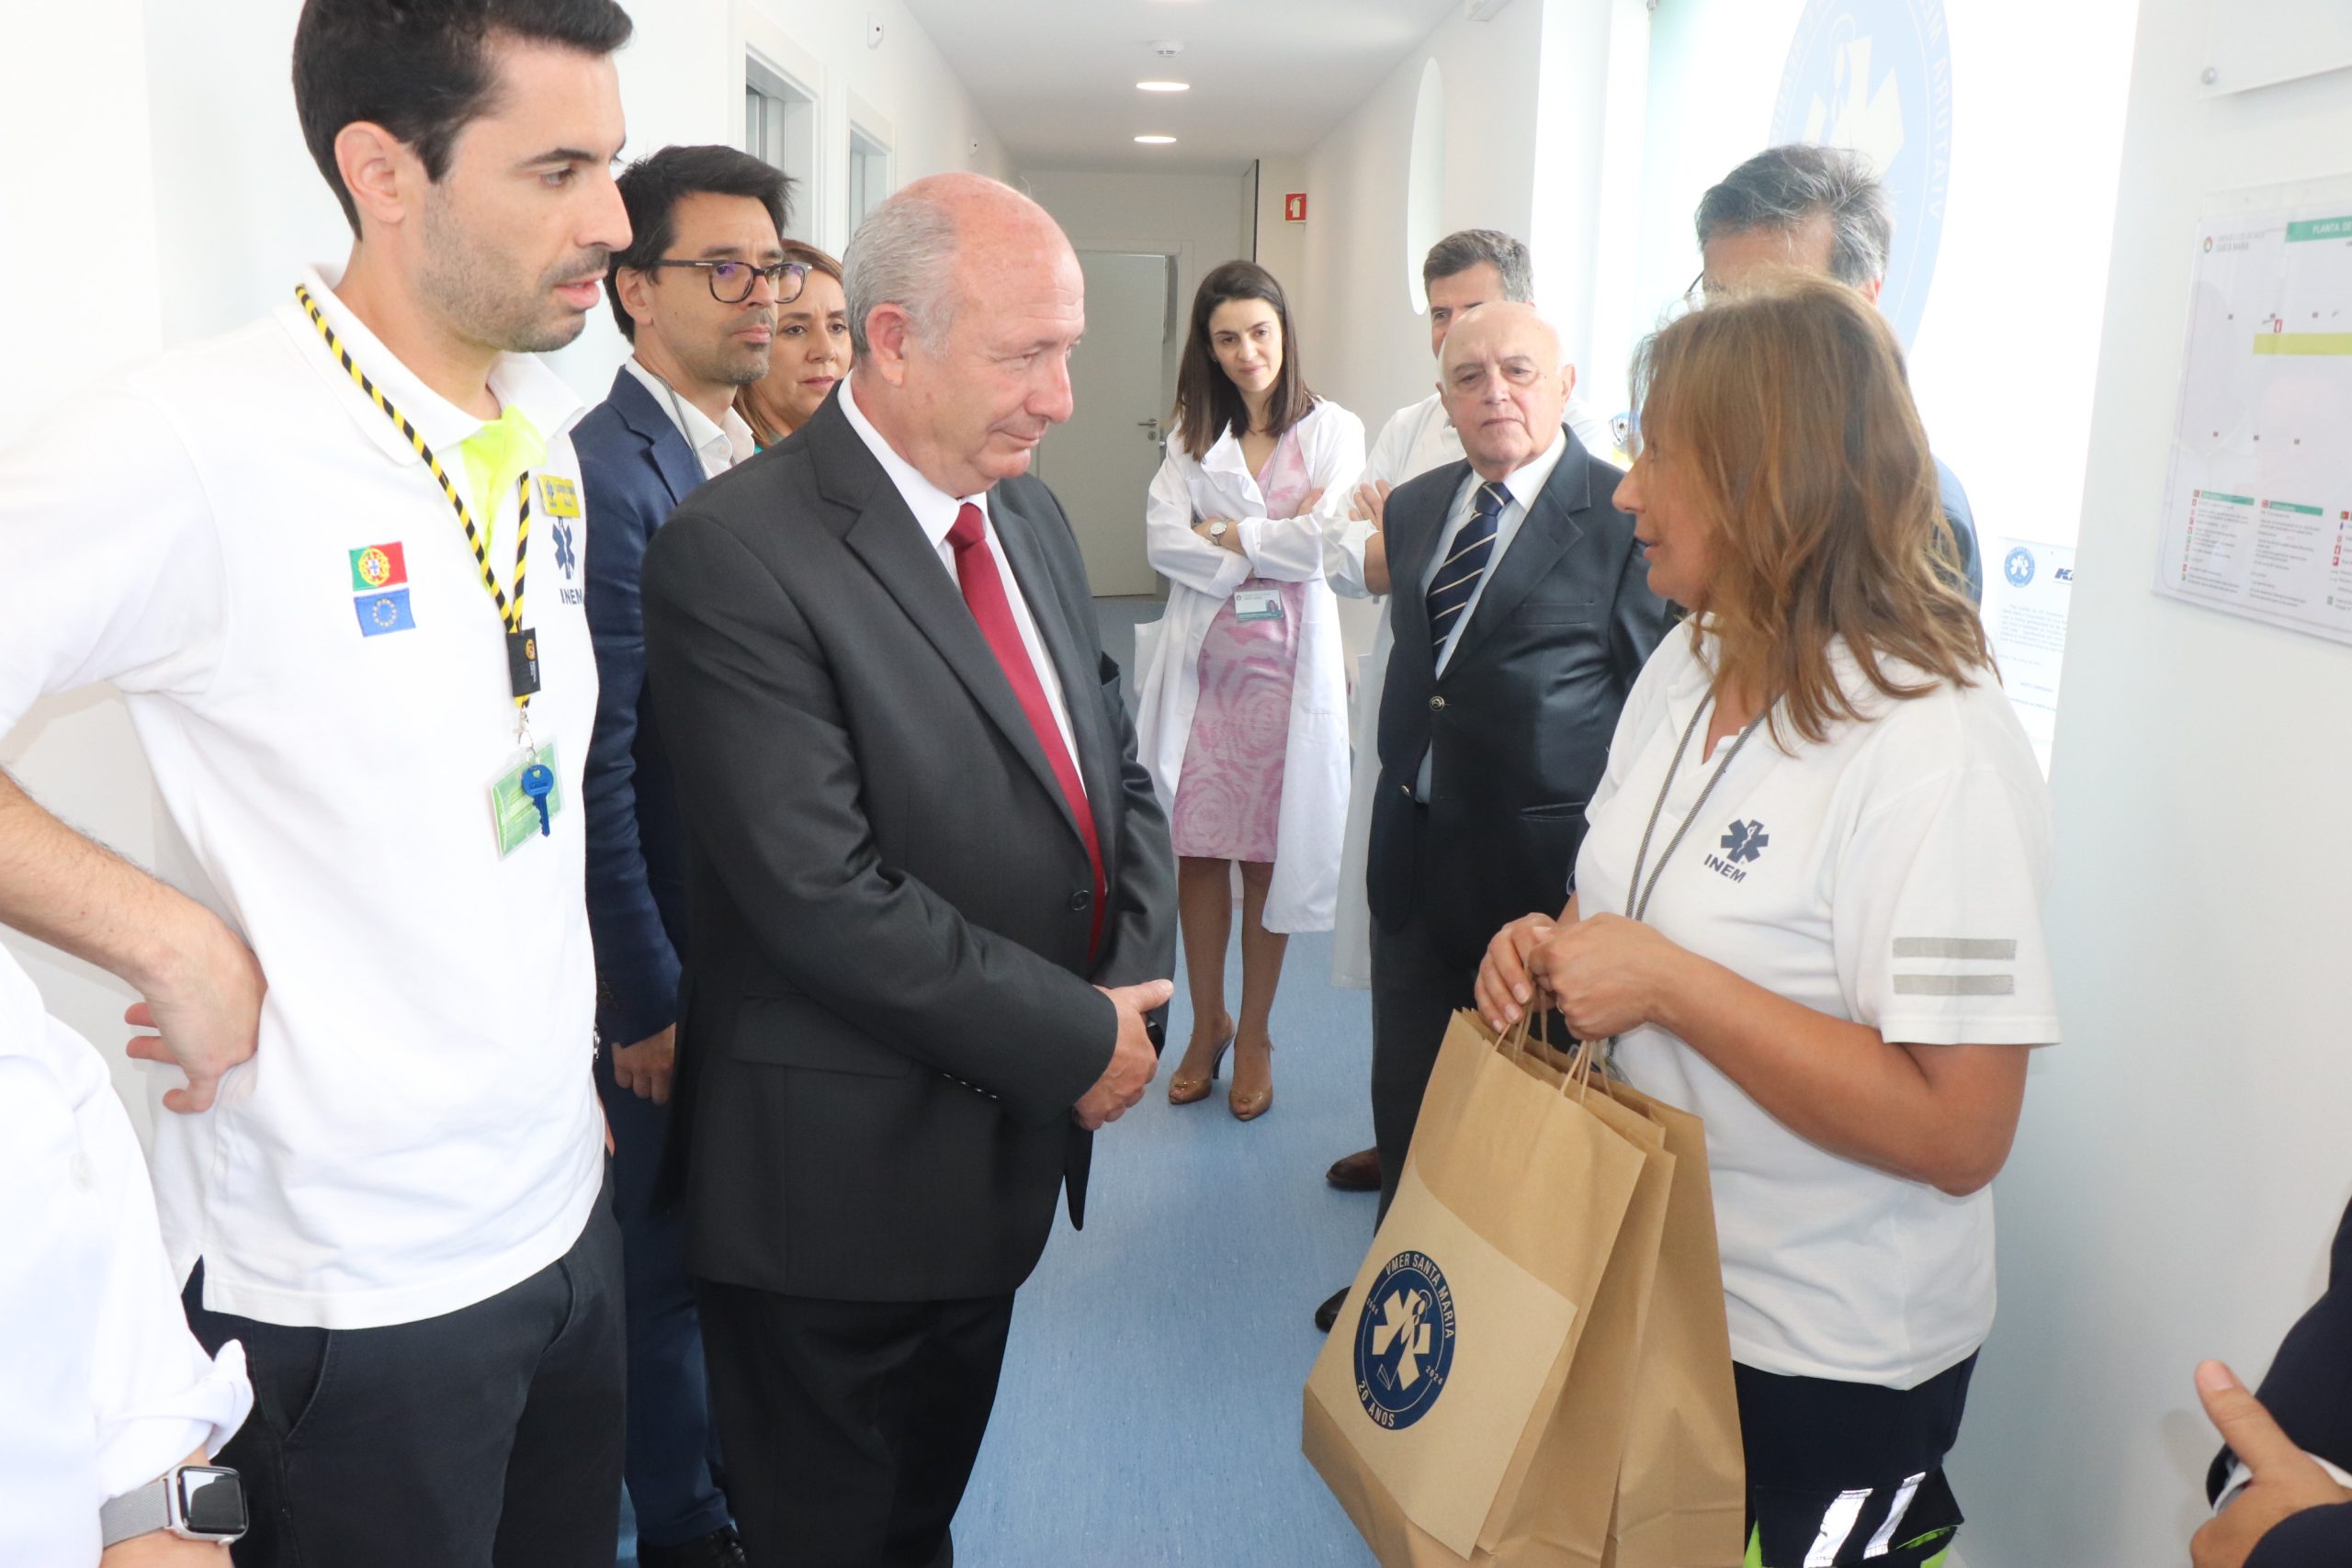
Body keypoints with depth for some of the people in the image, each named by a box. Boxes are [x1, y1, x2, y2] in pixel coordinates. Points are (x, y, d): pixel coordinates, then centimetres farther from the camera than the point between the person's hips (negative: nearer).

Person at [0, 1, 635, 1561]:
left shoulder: (547, 435, 2)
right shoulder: (195, 441, -20)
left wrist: (576, 1065, 11)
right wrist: (171, 941, -18)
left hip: (565, 1205, 6)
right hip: (351, 1286, -6)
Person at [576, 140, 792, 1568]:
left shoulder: (763, 461, 7)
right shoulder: (607, 474, -19)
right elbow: (596, 768, -20)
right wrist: (645, 997, -17)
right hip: (674, 957, -7)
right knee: (671, 1256, 12)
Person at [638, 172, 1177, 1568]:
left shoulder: (1032, 516, 5)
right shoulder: (740, 552, -21)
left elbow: (1117, 764, 9)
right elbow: (825, 898, -26)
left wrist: (1137, 983, -8)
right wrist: (1082, 1039, -19)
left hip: (1013, 1138, 7)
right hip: (843, 1183, -7)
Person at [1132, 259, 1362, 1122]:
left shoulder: (1333, 429, 3)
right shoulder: (1192, 438, 11)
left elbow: (1327, 542, -11)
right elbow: (1164, 543, -3)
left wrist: (1228, 536, -3)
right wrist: (1276, 544, -9)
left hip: (1287, 662, -2)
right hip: (1201, 659, 3)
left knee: (1269, 853, 3)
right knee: (1197, 850, 5)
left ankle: (1254, 1036, 18)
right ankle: (1207, 1025, 22)